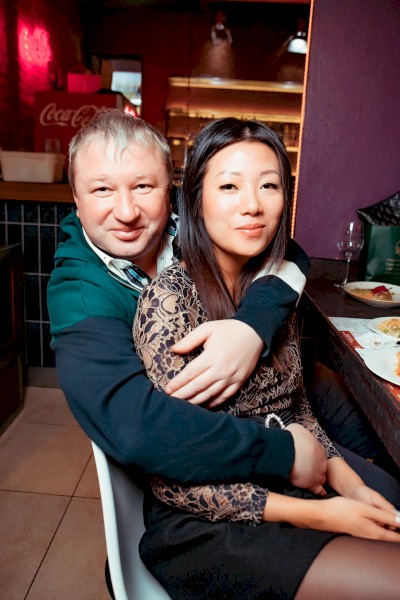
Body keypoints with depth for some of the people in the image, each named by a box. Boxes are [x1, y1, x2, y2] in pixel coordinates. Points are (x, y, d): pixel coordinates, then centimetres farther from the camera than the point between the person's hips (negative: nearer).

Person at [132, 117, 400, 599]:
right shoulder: (170, 298, -19)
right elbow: (173, 480, -19)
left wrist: (347, 482, -4)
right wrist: (318, 514, -18)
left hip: (286, 487, 6)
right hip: (202, 524, -6)